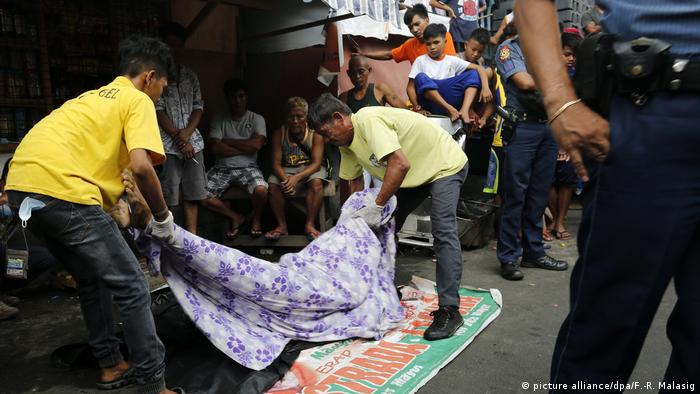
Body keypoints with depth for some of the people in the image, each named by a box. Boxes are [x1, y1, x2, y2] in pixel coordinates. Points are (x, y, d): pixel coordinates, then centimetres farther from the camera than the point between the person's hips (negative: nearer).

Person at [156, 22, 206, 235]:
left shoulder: (190, 74, 16)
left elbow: (198, 106, 11)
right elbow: (158, 110, -6)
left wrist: (186, 133, -6)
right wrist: (179, 139, -9)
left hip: (193, 142, 5)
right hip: (167, 144, -5)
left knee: (192, 194, 6)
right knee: (167, 197, -6)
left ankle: (192, 237, 13)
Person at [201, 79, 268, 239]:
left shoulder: (256, 119, 6)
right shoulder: (220, 121, 8)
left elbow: (256, 144, -11)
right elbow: (215, 147, -7)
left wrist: (228, 141, -3)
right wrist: (244, 148, -8)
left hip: (248, 168, -2)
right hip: (222, 168, 2)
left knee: (261, 190, -32)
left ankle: (256, 219, 4)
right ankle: (236, 217, 6)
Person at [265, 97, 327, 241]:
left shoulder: (315, 134, -11)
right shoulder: (279, 134, -6)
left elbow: (316, 163, -19)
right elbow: (276, 163, -9)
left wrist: (296, 178, -36)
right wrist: (285, 179, -32)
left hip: (309, 169, -2)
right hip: (286, 170, 2)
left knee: (316, 182, -34)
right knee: (273, 184, -26)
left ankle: (309, 225, -24)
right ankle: (281, 225, -12)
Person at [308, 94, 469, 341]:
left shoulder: (368, 120, -29)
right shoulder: (347, 143, -1)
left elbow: (401, 164, -38)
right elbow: (355, 182, 7)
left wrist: (376, 206, -33)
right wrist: (357, 215, -1)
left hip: (445, 165, -9)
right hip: (413, 174, 9)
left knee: (443, 234, -20)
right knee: (384, 226, 7)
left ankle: (449, 310, -18)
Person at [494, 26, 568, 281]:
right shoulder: (509, 47, 3)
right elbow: (525, 82, -11)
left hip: (548, 126, 6)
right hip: (522, 125, -6)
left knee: (539, 194, 9)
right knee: (515, 194, -5)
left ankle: (534, 252, 18)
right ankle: (509, 257, 3)